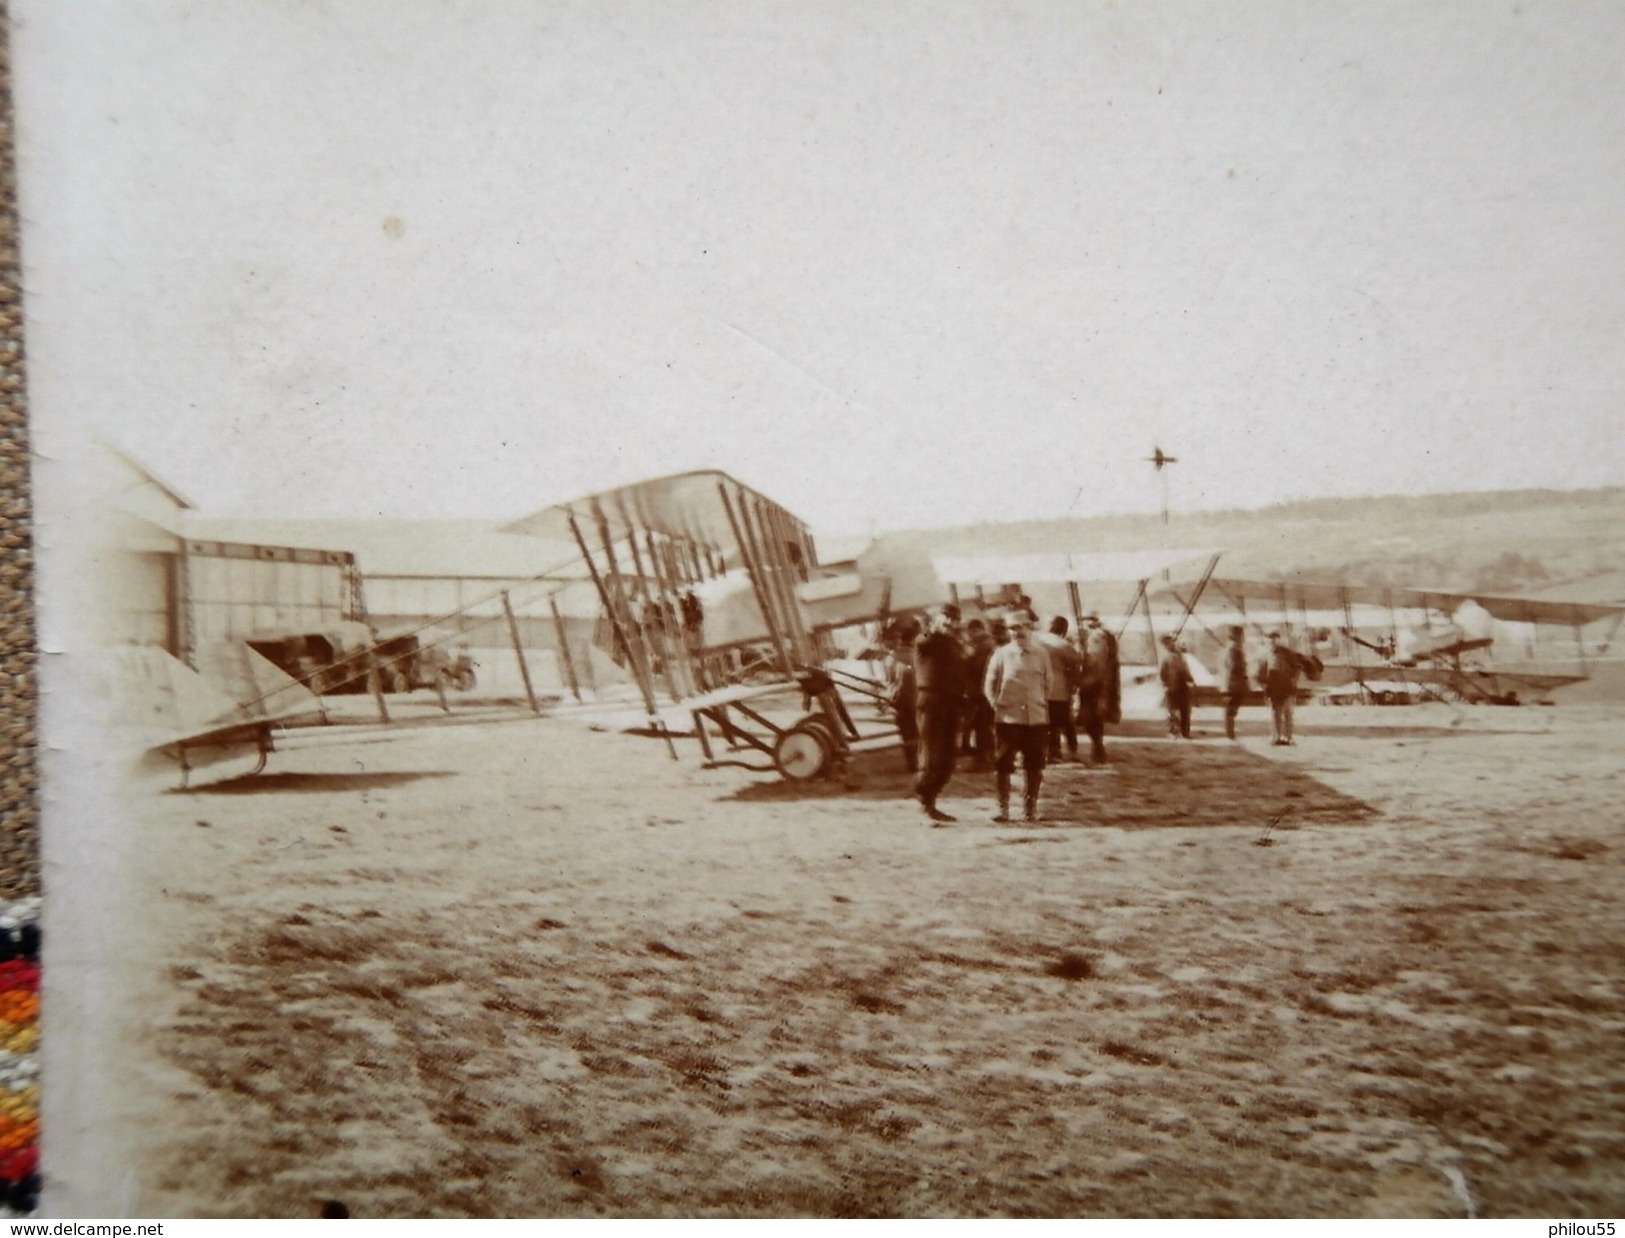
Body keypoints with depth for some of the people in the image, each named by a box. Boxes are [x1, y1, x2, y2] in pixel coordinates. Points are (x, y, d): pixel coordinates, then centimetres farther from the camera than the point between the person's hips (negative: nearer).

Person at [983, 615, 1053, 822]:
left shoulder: (1042, 654, 4)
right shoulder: (1001, 654, 0)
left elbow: (1047, 684, 13)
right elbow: (989, 684, 6)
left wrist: (1044, 706, 8)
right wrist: (996, 704, -2)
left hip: (1036, 718, 2)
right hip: (1008, 718, -2)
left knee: (1034, 766, 8)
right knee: (1003, 765, -1)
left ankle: (1030, 807, 22)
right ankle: (1003, 807, 10)